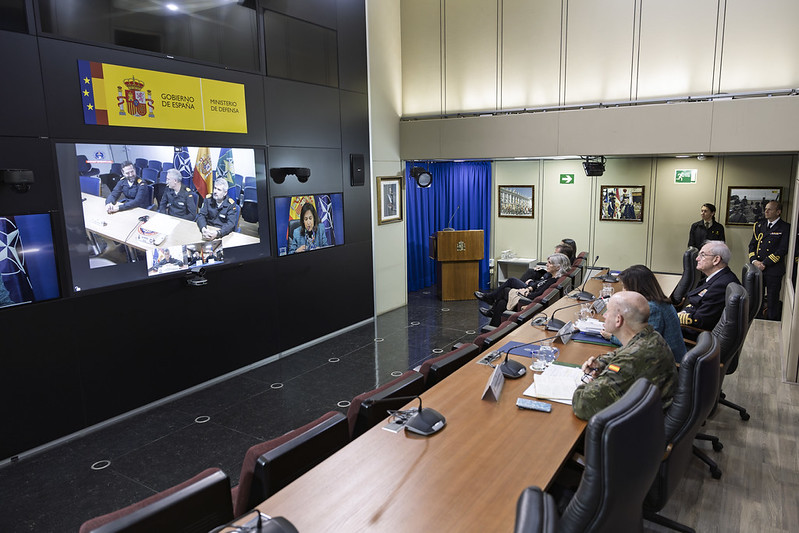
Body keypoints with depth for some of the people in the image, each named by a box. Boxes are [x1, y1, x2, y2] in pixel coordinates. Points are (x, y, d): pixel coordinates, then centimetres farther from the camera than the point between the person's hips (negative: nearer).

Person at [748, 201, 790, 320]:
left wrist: (765, 263, -15)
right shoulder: (759, 225, 11)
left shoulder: (785, 228, -5)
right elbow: (752, 244, 10)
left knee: (772, 300, 3)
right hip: (757, 269, 5)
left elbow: (783, 250, -12)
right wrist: (754, 261, -7)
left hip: (774, 270, -4)